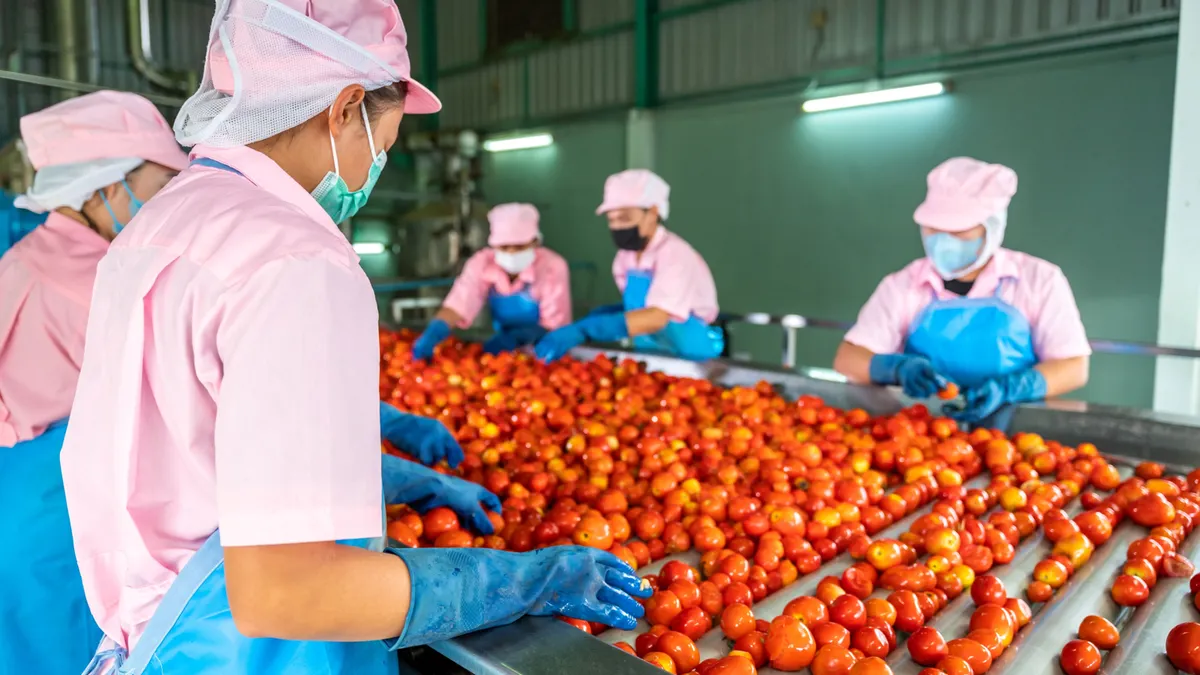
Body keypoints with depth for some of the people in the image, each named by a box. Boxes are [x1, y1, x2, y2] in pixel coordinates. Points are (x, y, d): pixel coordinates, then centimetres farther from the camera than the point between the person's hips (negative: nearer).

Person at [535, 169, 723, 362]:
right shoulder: (625, 257, 2)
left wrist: (582, 330, -37)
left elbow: (656, 318, -30)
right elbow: (638, 309, 8)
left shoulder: (675, 254, -19)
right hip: (650, 358, 6)